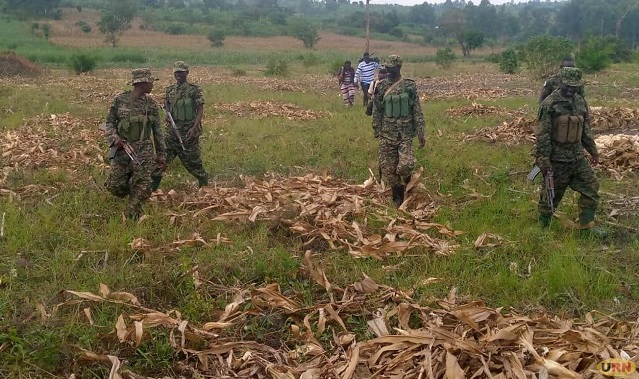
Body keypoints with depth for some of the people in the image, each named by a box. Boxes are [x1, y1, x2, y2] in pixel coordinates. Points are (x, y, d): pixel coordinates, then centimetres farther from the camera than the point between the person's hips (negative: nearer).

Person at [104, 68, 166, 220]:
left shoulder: (151, 104, 4)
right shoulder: (120, 100, -3)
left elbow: (157, 131, 10)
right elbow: (109, 122, 5)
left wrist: (161, 153, 10)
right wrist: (114, 138, -13)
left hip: (143, 151, 1)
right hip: (122, 149, -1)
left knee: (142, 188, -4)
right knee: (115, 186, 2)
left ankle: (132, 218, 11)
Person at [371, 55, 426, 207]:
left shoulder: (409, 86, -3)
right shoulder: (381, 86, 3)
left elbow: (417, 111, -1)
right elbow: (376, 110, 8)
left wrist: (421, 133, -4)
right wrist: (376, 131, 7)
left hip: (405, 133, -2)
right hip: (387, 134, 2)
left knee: (405, 165, -15)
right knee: (388, 168, 3)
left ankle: (407, 179, 21)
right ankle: (397, 199, 18)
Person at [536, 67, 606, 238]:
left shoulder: (580, 102, 6)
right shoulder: (550, 104, -15)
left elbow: (586, 129, 17)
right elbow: (543, 134, -17)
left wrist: (593, 150, 19)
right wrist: (543, 159, -19)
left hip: (577, 156, 6)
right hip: (557, 158, -6)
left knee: (591, 187, 6)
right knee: (551, 193, 5)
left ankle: (587, 225, 17)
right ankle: (543, 226, 21)